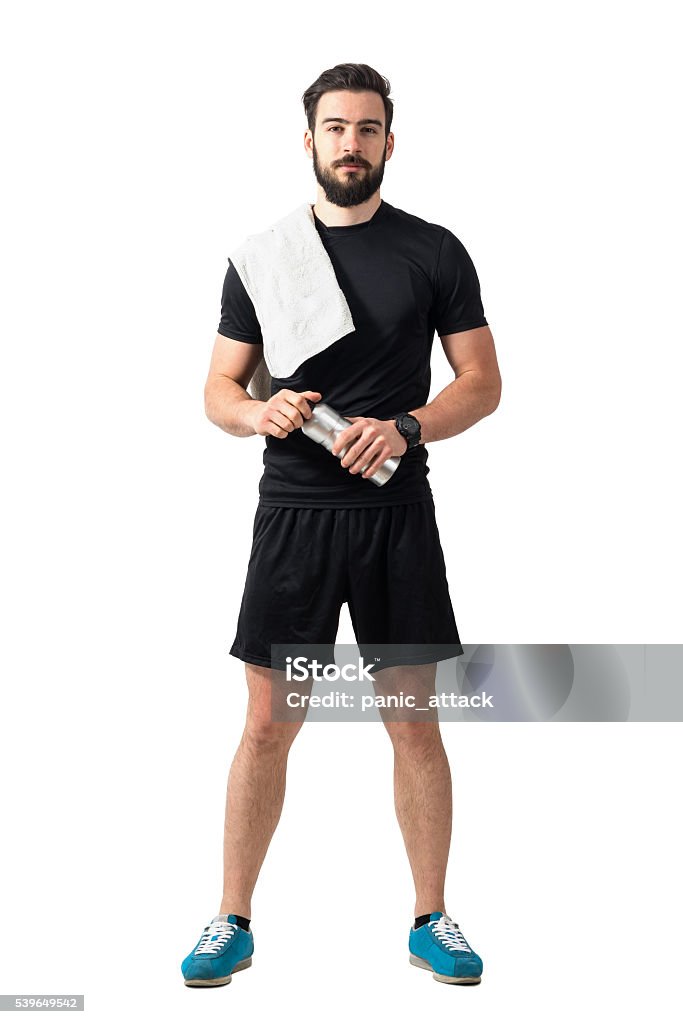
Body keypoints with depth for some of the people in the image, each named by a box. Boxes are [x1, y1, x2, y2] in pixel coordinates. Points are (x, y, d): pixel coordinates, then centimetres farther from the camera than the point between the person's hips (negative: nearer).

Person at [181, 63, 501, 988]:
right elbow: (219, 391, 8)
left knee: (415, 724, 6)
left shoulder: (434, 252, 3)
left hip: (398, 513, 0)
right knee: (268, 727, 4)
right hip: (293, 513, 1)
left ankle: (431, 920, 21)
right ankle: (234, 922, 18)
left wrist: (405, 427, -16)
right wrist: (262, 413, -15)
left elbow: (483, 383, 2)